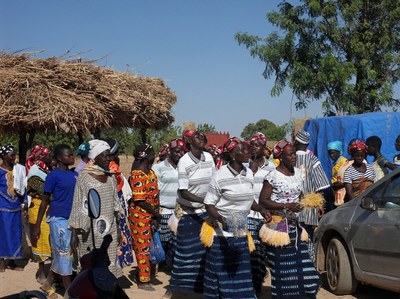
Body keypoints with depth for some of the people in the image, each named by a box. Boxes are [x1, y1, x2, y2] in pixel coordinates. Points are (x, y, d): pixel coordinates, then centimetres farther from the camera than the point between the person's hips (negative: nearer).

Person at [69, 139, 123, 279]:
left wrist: (118, 229, 14)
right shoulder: (84, 177, -7)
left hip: (109, 230, 5)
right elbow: (78, 206, -7)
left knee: (109, 266, 7)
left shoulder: (110, 177, 9)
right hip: (89, 230, -5)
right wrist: (75, 233, -8)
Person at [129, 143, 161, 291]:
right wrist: (157, 214, -14)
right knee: (143, 247, 2)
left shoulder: (151, 172, 8)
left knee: (148, 246, 17)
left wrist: (156, 214, -3)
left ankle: (146, 273, 30)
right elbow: (140, 201, -21)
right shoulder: (137, 175, -19)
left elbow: (155, 195, 8)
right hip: (140, 215, -8)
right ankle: (143, 280, 12)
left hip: (150, 216, 8)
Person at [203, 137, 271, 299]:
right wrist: (222, 219, -26)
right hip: (222, 233, -5)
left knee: (240, 273, 5)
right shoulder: (220, 175, -12)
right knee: (221, 274, 1)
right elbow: (209, 204, -10)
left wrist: (261, 209, 1)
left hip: (241, 233, 5)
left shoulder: (249, 173, 6)